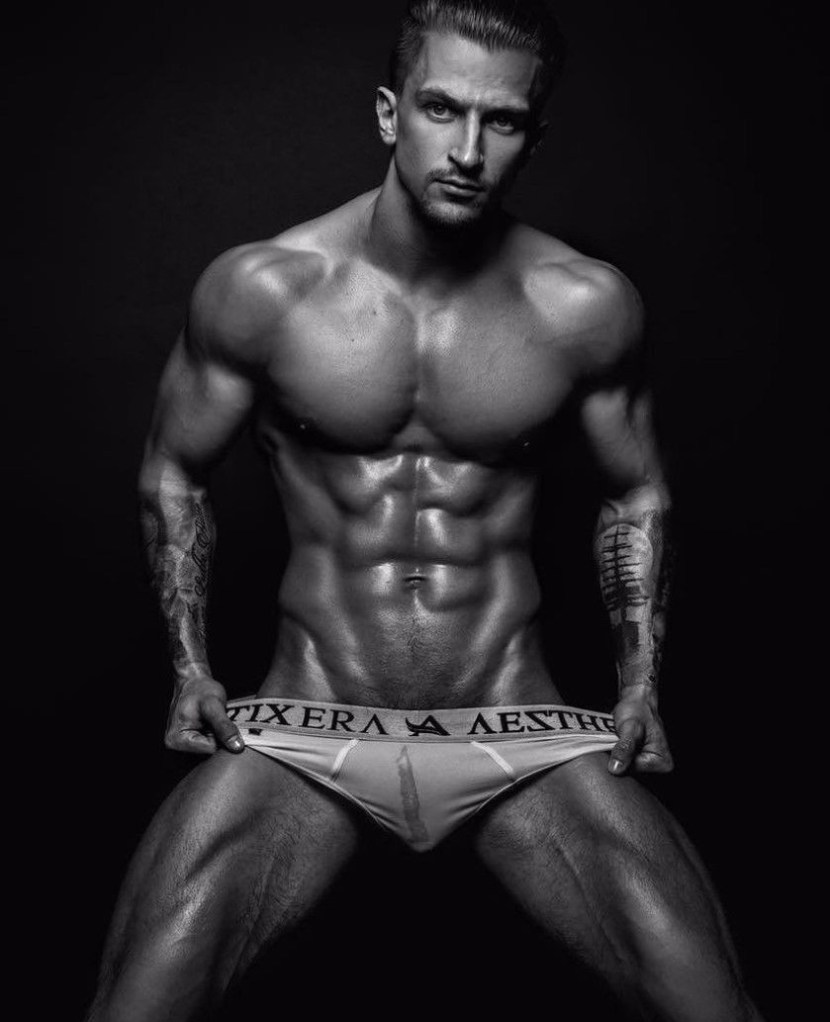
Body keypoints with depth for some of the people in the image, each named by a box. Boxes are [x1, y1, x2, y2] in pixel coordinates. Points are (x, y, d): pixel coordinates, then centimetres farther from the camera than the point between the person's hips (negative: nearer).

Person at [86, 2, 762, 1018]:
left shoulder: (585, 305, -5)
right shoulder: (259, 288, -8)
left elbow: (637, 495, 11)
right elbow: (173, 477, 7)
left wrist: (641, 684, 2)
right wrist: (190, 668, -2)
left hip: (517, 727, 1)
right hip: (307, 726, 0)